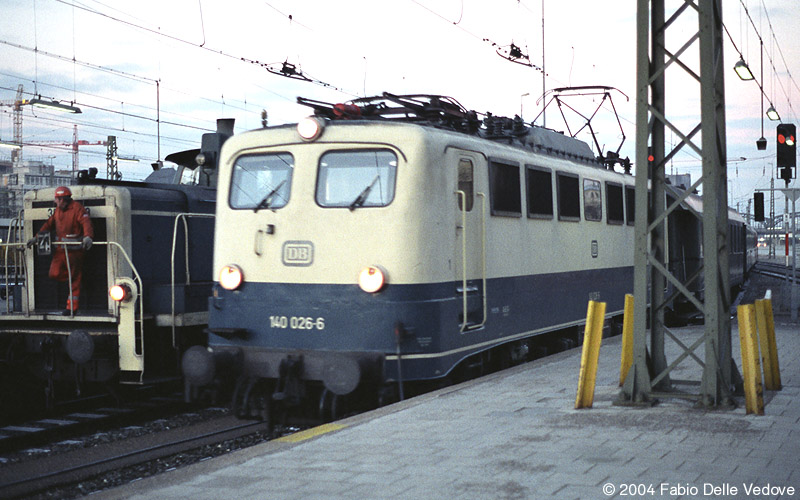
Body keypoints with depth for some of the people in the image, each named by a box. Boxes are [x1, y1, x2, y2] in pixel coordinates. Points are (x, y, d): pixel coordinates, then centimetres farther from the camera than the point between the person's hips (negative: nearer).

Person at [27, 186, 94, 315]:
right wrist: (36, 238, 17)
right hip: (60, 249, 7)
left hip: (74, 250, -7)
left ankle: (72, 307, 5)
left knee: (75, 279, 0)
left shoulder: (77, 208, -11)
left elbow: (86, 223, -25)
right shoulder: (57, 210, 13)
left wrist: (88, 236, -43)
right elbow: (49, 224, 20)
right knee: (54, 274, -2)